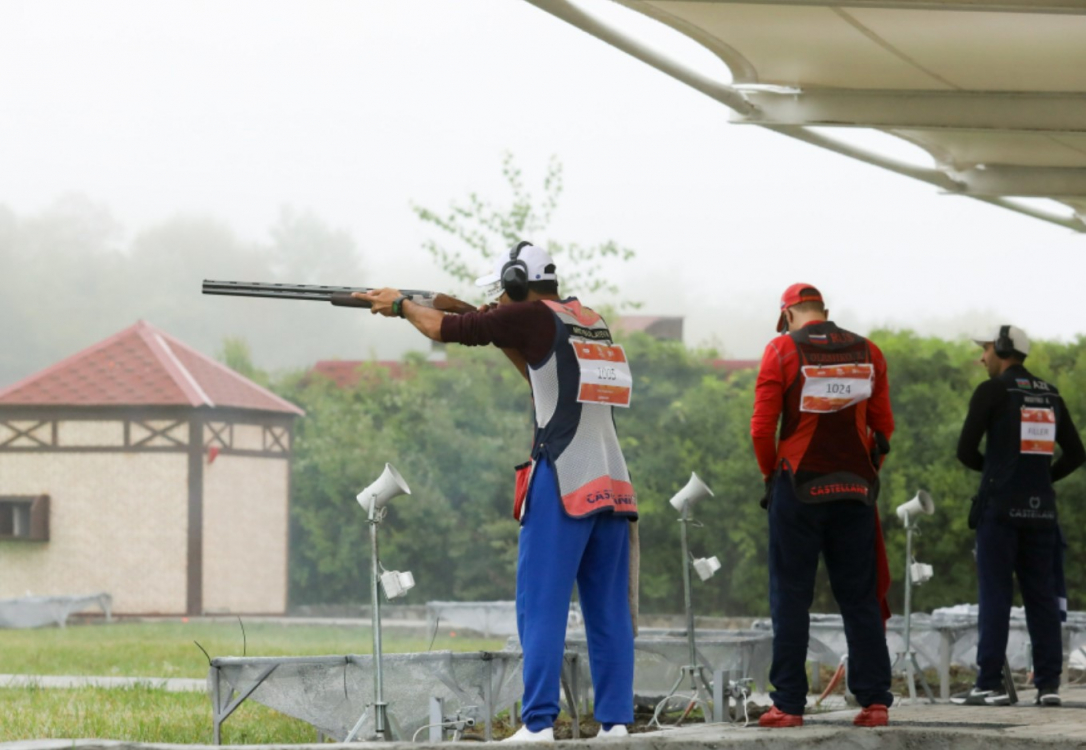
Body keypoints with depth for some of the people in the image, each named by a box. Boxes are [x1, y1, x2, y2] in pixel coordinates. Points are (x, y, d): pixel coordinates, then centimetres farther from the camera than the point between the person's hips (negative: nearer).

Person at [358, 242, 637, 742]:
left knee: (541, 604, -5)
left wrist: (398, 303, 18)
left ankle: (538, 724, -10)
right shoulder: (590, 322, 16)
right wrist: (501, 335, 24)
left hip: (563, 484, -7)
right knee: (609, 608, 8)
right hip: (612, 486, 7)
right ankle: (615, 720, 4)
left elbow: (445, 329, 1)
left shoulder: (534, 316, -4)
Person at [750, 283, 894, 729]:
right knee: (860, 597, 7)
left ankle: (789, 704, -1)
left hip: (798, 488, -3)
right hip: (855, 491, 3)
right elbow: (883, 426, 7)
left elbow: (763, 427, -7)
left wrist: (770, 476, 5)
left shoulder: (782, 350, -3)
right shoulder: (868, 353, 8)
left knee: (791, 596, 2)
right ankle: (874, 700, 2)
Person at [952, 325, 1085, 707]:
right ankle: (1048, 683, 1)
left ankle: (990, 685, -8)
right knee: (1041, 596, 6)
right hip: (1040, 509, 5)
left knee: (994, 594, -4)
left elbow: (966, 451, -7)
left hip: (1000, 507, -5)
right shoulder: (1050, 395, 13)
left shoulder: (992, 391, -5)